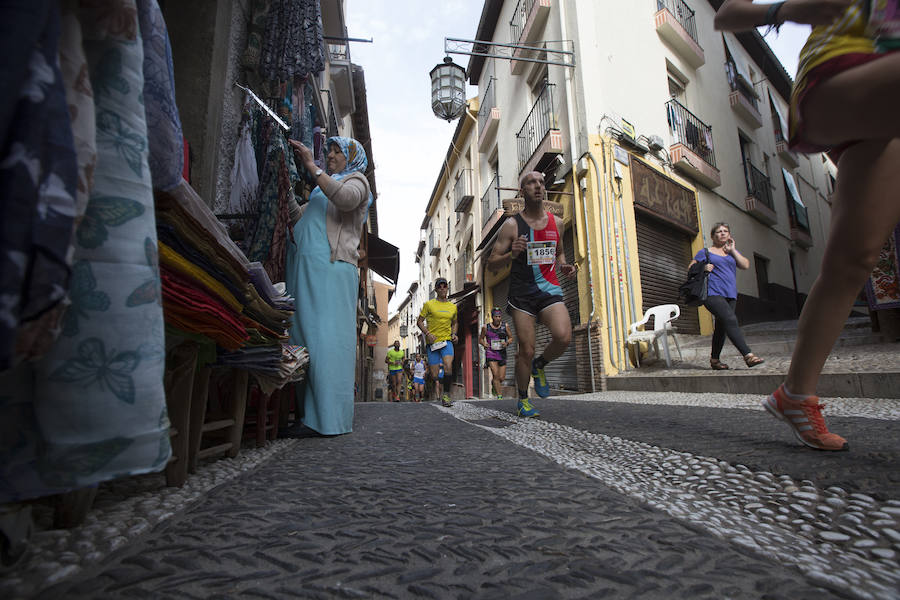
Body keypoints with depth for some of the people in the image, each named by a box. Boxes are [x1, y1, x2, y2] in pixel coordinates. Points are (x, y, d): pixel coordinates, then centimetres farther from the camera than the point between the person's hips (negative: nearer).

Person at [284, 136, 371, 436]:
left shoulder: (355, 180, 12)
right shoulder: (322, 189, 36)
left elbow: (347, 198, -13)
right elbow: (296, 216, 28)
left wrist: (311, 165, -8)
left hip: (330, 268, -8)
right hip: (303, 270, 8)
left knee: (326, 341, -14)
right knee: (302, 339, -1)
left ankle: (330, 419, -13)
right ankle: (309, 416, 0)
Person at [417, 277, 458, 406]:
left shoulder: (453, 307, 11)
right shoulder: (429, 304, 1)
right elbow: (419, 321, 3)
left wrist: (454, 334, 7)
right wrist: (427, 333, -12)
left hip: (447, 341, 1)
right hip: (432, 342, -1)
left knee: (448, 366, -24)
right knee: (435, 375, 0)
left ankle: (446, 394, -10)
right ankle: (439, 395, 25)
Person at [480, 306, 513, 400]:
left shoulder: (505, 326, 2)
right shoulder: (486, 327, 0)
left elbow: (511, 337, 12)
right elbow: (480, 339, 13)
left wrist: (507, 343, -8)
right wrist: (484, 344, -8)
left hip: (502, 354, 2)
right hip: (491, 353, -2)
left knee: (501, 378, 3)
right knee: (496, 375, -16)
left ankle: (493, 382, 38)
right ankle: (499, 396, -8)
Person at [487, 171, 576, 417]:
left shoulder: (556, 222, 11)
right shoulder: (512, 225, -1)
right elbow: (492, 263, -1)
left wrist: (563, 266, 7)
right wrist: (512, 254, -21)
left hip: (550, 290, 3)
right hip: (522, 293, -3)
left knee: (563, 337, -21)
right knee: (526, 350, -3)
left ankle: (539, 366, 12)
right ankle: (523, 400, 20)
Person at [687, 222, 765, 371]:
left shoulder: (732, 252, 22)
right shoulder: (705, 252, 9)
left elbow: (746, 265, 7)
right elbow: (690, 269, 8)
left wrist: (732, 250, 2)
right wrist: (703, 269, -10)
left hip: (730, 294, 6)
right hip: (712, 293, -6)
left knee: (722, 327, 6)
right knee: (730, 320, -23)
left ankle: (714, 360, 15)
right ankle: (748, 355, -27)